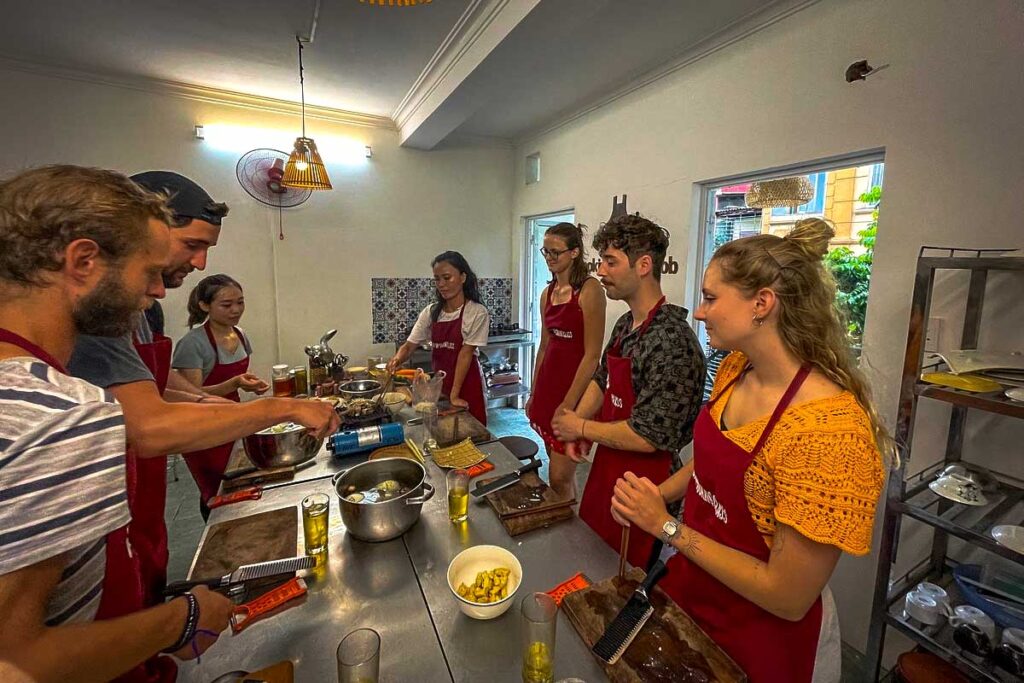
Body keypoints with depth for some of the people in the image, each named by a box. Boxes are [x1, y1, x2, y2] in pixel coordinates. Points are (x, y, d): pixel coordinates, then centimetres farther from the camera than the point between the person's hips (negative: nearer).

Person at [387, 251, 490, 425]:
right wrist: (397, 358, -21)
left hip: (466, 386, -4)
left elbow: (466, 353, -15)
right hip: (438, 384, 4)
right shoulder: (430, 312, 1)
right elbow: (409, 345, 1)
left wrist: (454, 395, -16)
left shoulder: (477, 312, -12)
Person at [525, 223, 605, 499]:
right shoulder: (548, 292, 10)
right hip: (548, 384, 7)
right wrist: (534, 395, 16)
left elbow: (592, 355, -15)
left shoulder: (589, 289, -12)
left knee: (560, 477, 0)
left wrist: (569, 404, -16)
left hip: (575, 388, -7)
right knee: (562, 471, 18)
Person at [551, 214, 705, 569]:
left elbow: (647, 437, -28)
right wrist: (576, 425, -3)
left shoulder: (672, 341, -27)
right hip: (606, 468, 8)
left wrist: (581, 427, -14)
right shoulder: (625, 324, 1)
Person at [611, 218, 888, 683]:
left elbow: (789, 599, -26)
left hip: (760, 635, -6)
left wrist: (667, 527, -23)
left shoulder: (831, 431, -33)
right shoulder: (735, 367, -9)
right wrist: (652, 496, -8)